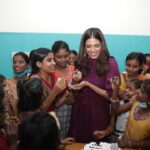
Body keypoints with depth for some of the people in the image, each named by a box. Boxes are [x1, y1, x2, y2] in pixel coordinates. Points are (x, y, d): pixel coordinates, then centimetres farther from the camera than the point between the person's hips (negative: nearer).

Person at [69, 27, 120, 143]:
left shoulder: (110, 63, -14)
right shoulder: (83, 62, 1)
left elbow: (111, 96, -15)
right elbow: (78, 90, 10)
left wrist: (87, 84, -20)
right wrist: (77, 80, -11)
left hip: (98, 113, -4)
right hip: (80, 110, 5)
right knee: (78, 143, 18)